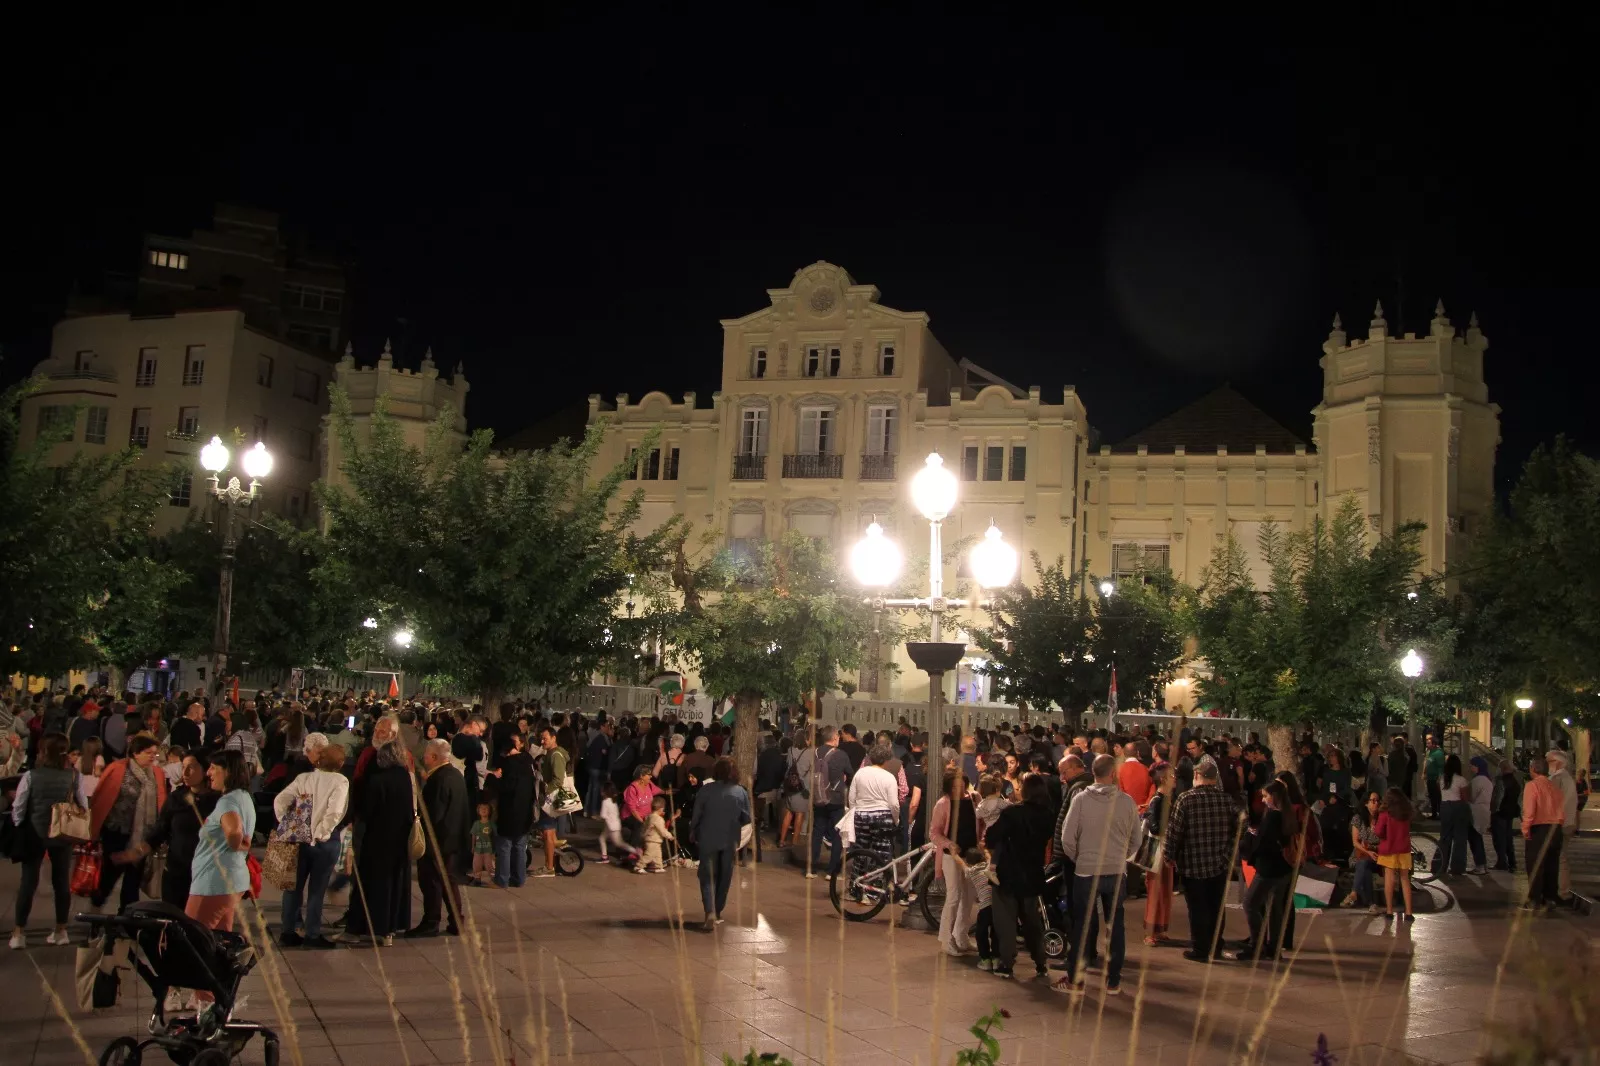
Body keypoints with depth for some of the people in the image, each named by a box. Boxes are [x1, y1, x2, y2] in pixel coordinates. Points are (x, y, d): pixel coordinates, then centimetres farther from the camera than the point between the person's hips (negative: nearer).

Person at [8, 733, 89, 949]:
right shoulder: (75, 776, -8)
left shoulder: (31, 776, -12)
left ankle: (19, 933, 10)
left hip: (35, 834, -1)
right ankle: (61, 931, 17)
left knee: (28, 881, 7)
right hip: (63, 834, 1)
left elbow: (18, 808, -4)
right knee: (62, 881, 10)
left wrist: (18, 828, 13)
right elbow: (84, 806, -2)